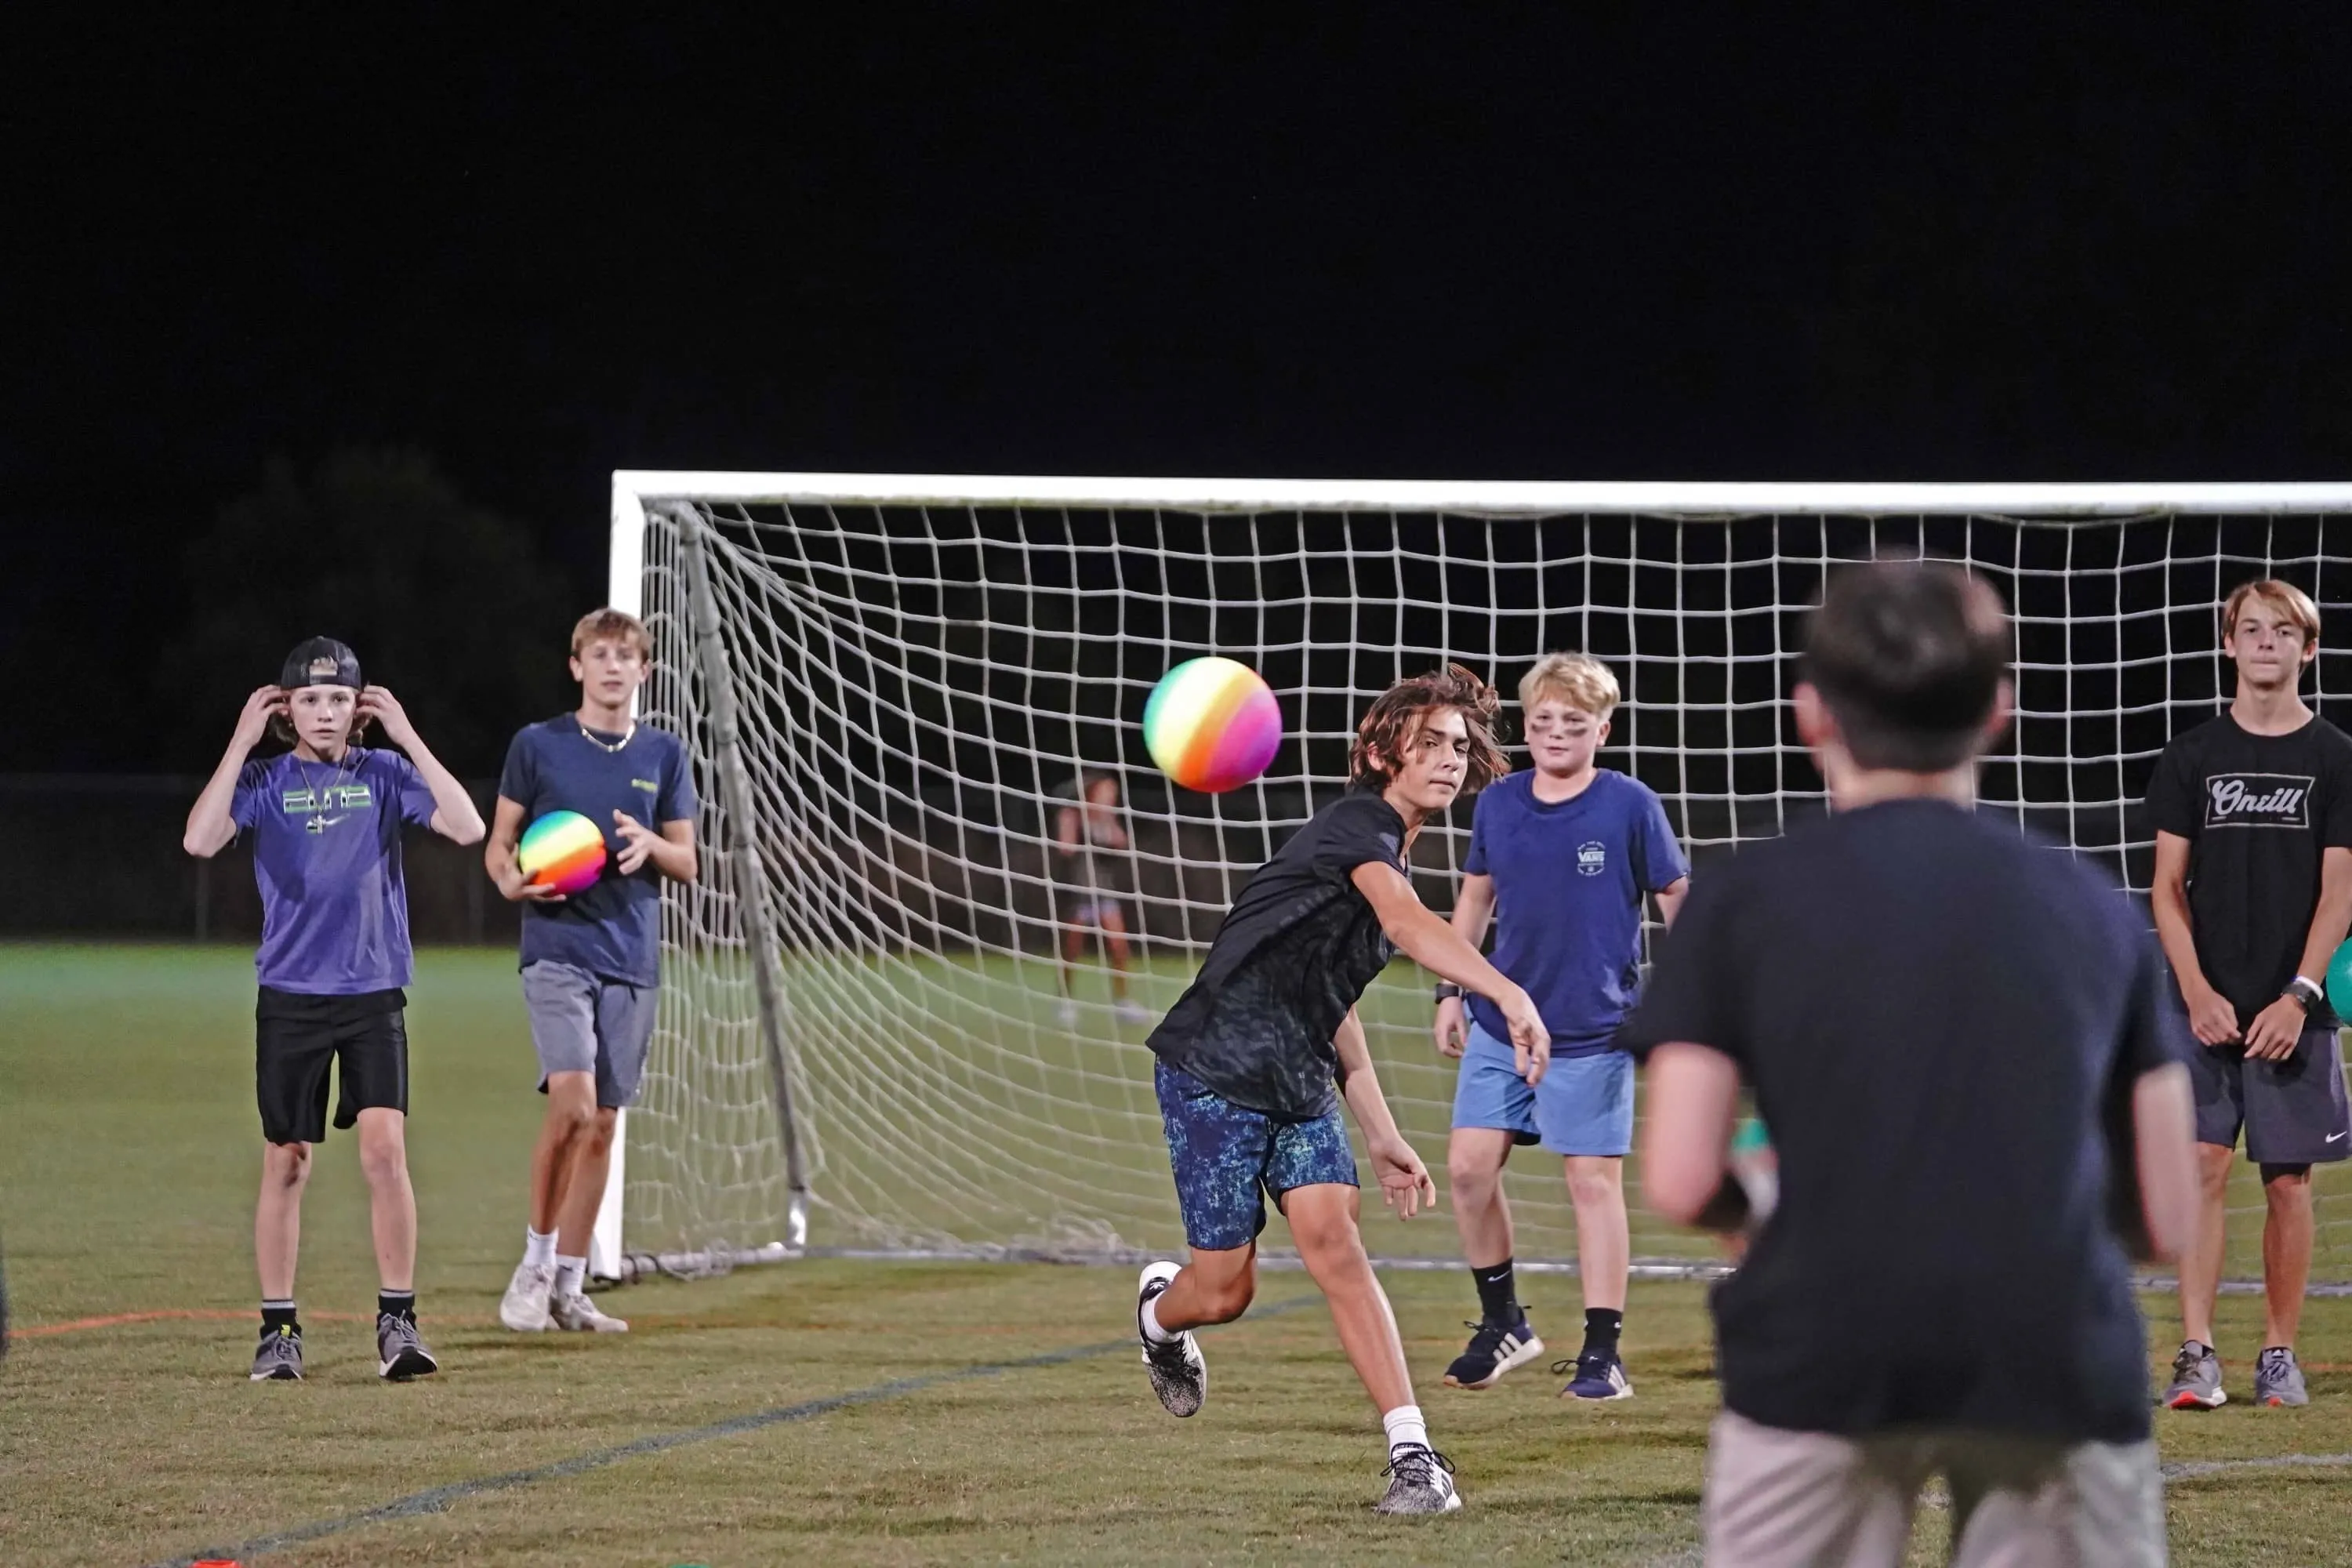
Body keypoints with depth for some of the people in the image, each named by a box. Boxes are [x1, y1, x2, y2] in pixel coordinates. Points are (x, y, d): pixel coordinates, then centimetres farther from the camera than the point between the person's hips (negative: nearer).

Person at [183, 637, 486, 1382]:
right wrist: (242, 742, -13)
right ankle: (278, 1330, 14)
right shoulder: (265, 780, 2)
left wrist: (407, 737, -10)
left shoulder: (383, 774, 3)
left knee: (385, 1147, -13)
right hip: (290, 995, 0)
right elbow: (201, 841, -15)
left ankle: (397, 1323, -7)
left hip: (374, 993, 0)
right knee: (285, 1162, 4)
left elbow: (467, 826, -10)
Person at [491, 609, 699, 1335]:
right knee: (572, 1103, -20)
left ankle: (568, 1287, 13)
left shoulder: (664, 754, 9)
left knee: (602, 1123, 5)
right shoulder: (538, 745, 1)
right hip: (557, 948, -4)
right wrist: (511, 881, -15)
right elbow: (498, 843, 7)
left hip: (632, 959, 4)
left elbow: (688, 863, 13)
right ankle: (535, 1262, -4)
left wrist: (650, 844, -8)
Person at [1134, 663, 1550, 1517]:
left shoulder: (1389, 851, 13)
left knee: (1334, 1245, -12)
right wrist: (1509, 994, -53)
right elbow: (1409, 925, -38)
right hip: (1215, 1071, -8)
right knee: (1224, 1291, 0)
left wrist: (1381, 1134, 20)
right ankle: (1160, 1311, 37)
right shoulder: (1357, 829, -16)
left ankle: (1412, 1452, -20)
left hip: (1299, 1084, 8)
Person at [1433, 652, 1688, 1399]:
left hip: (1593, 1030, -4)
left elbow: (1677, 902, -1)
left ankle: (1603, 1352, 4)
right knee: (1469, 1164, 0)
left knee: (1593, 1179, -2)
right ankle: (1502, 1324, 18)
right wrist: (1451, 990, 14)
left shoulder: (1630, 806, -7)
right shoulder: (1497, 805, 4)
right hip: (1500, 1021, 4)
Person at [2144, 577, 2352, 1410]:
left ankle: (2279, 1354, 12)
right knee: (2204, 1164, -8)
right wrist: (2198, 992, -8)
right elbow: (2168, 886, 4)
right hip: (2207, 1004, 0)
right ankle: (2197, 1356, -10)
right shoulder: (2191, 757, 6)